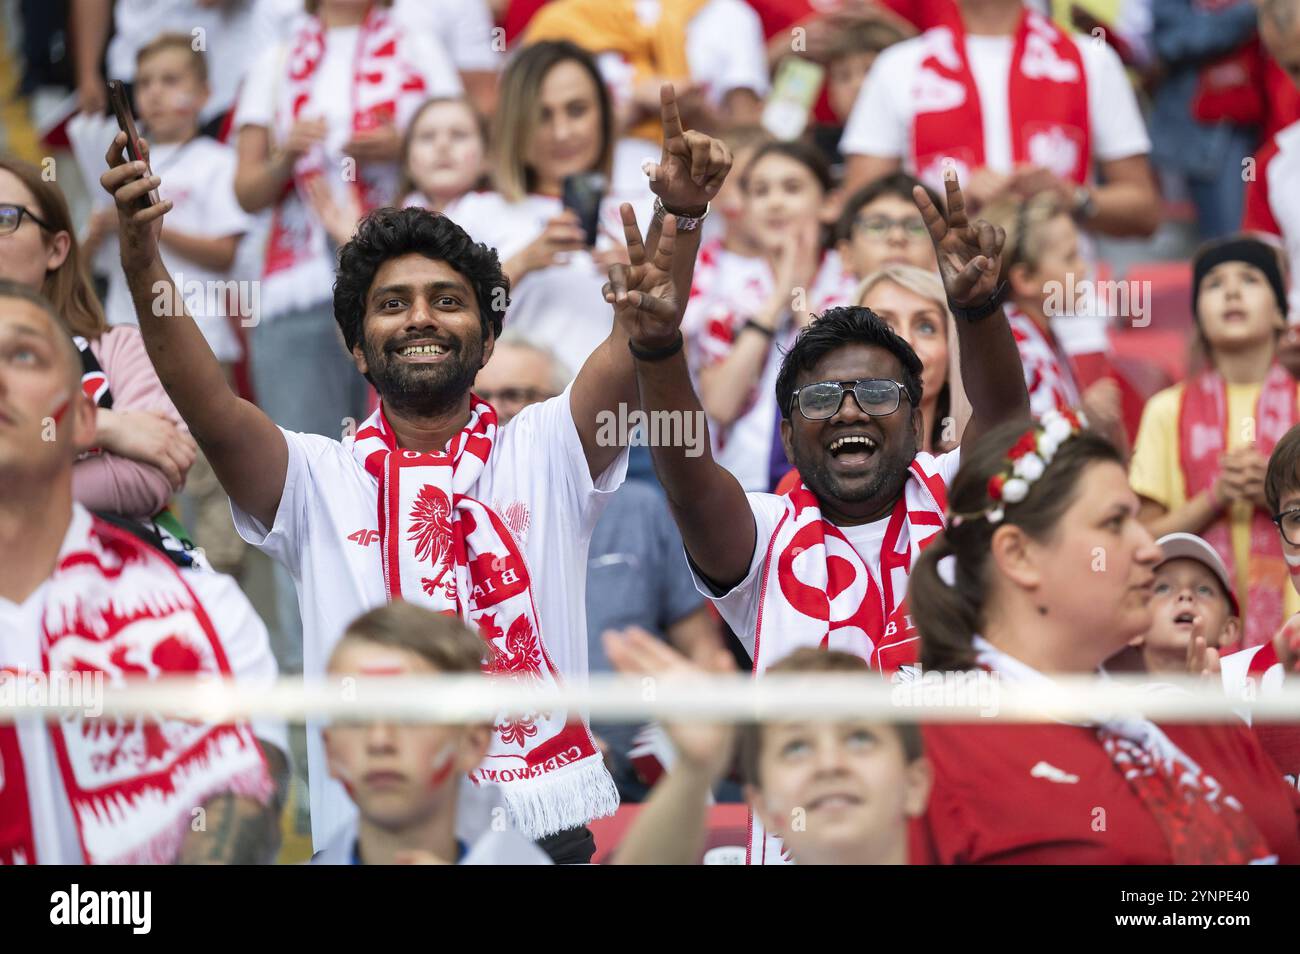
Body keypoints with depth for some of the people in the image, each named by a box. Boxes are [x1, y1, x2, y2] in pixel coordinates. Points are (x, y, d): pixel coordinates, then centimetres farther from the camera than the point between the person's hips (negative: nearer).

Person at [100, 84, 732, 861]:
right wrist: (142, 262, -24)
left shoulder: (544, 454, 8)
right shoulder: (317, 480, 6)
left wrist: (680, 216, -23)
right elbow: (212, 410, -9)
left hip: (548, 829, 0)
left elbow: (641, 347, -6)